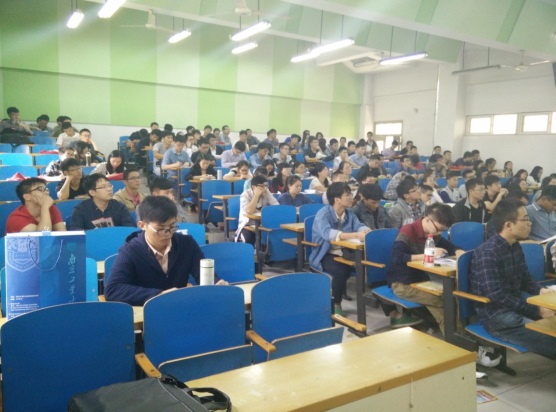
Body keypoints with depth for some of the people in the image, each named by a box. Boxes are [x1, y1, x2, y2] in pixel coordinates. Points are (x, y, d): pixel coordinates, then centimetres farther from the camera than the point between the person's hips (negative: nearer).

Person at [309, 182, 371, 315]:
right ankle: (335, 304, -10)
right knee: (340, 271, -33)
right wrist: (356, 235, -42)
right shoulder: (323, 214, -17)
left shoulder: (349, 213, 6)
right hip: (325, 255, -6)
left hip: (344, 253, 6)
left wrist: (366, 231, -33)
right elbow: (328, 234, -35)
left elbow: (359, 226, -7)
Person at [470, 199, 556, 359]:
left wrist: (540, 290, -4)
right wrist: (536, 311, -22)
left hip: (516, 308, 9)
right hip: (496, 316, -8)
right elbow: (497, 296, -24)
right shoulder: (487, 253, -20)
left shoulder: (516, 247, 9)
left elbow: (525, 279, 19)